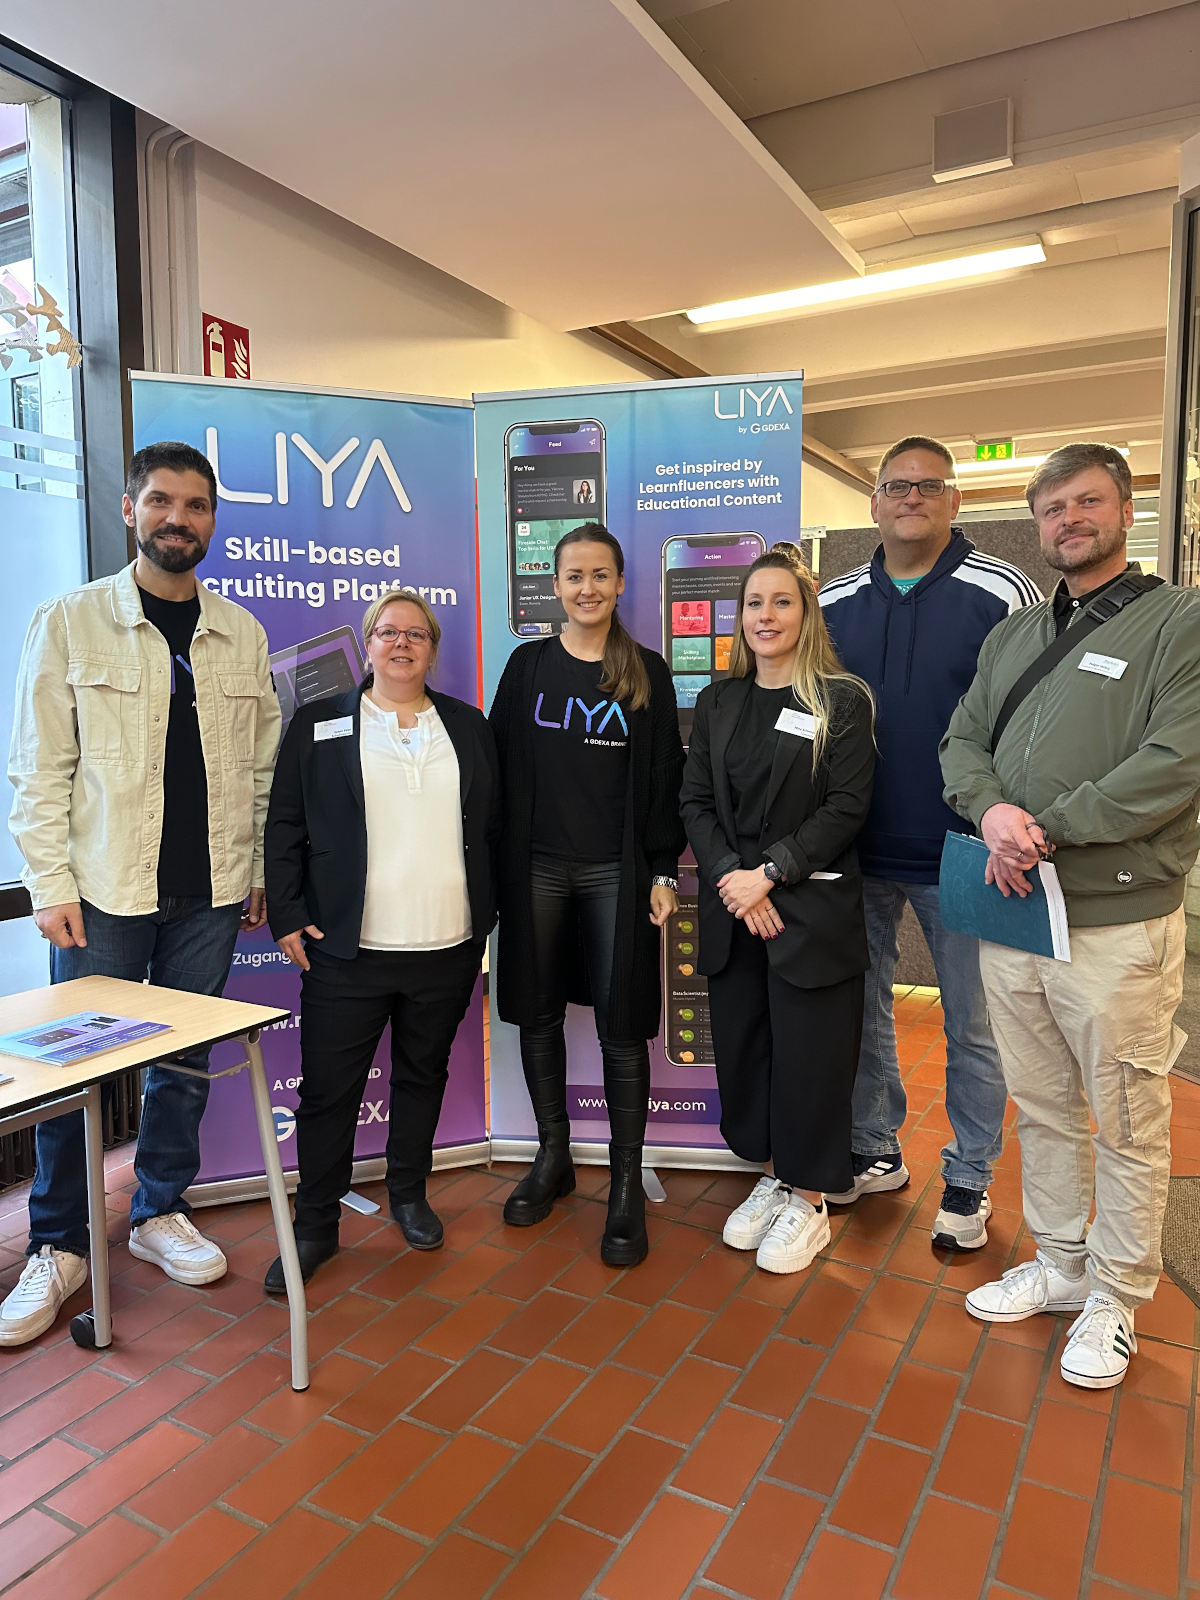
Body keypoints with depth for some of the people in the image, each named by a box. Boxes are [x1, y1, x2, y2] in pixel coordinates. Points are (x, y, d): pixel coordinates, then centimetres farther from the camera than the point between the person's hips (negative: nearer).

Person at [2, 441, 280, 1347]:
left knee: (185, 1061, 13)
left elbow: (265, 768, 9)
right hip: (103, 889, -2)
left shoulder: (242, 634, 7)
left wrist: (261, 873, 7)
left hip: (210, 889, 3)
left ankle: (161, 1213, 32)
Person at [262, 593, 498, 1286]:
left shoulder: (469, 726, 9)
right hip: (347, 950, -2)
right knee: (328, 1089, 5)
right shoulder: (319, 724, 2)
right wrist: (287, 916, -5)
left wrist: (485, 915, 7)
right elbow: (285, 828, 1)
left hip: (447, 948, 3)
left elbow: (493, 826, 11)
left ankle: (410, 1194, 37)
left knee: (424, 1076, 17)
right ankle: (316, 1225, 23)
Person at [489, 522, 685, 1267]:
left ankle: (627, 1183, 15)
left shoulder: (647, 672, 3)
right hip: (536, 866, 2)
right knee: (539, 1013, 10)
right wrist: (495, 861, 1)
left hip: (616, 870, -2)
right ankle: (553, 1156, 29)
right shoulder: (528, 664, 6)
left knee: (621, 1025, 1)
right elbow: (499, 763, 6)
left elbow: (664, 777, 2)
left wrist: (663, 871, -4)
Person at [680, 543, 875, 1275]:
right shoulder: (718, 702, 10)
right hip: (732, 908, 5)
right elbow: (696, 802, 5)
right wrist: (730, 877, -10)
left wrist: (770, 872, -16)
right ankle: (772, 1178, 31)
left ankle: (808, 1201, 22)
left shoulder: (842, 701, -4)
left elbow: (847, 807, -10)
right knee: (743, 1045, 11)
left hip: (812, 909, -4)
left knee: (809, 1055, 3)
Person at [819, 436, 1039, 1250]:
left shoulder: (1004, 594, -6)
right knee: (861, 1008, 15)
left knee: (973, 1025, 8)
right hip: (855, 852, 4)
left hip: (960, 854, -4)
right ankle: (875, 1152, 33)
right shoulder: (834, 602, 6)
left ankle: (969, 1180, 26)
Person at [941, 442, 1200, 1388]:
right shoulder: (1012, 635, 15)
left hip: (1117, 925, -5)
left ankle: (1116, 1301, 27)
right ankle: (1060, 1265, 36)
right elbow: (962, 743, 10)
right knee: (1042, 1112, 18)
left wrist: (1046, 832, -18)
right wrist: (993, 812, -12)